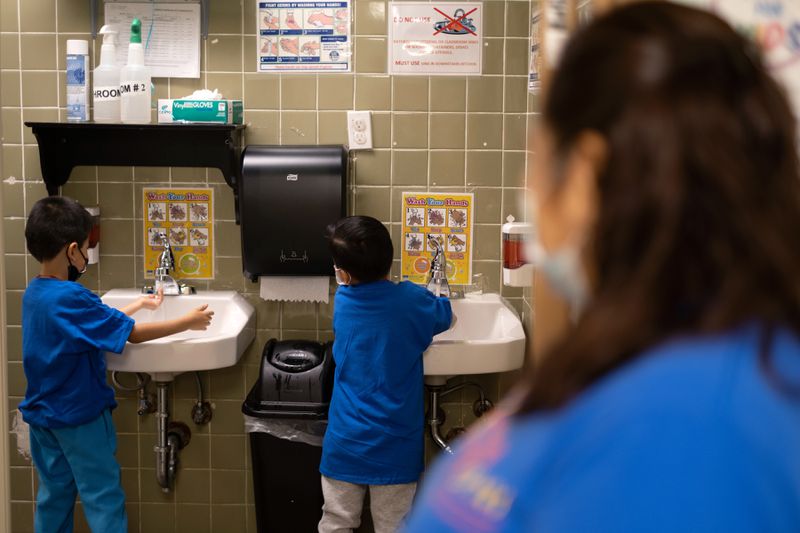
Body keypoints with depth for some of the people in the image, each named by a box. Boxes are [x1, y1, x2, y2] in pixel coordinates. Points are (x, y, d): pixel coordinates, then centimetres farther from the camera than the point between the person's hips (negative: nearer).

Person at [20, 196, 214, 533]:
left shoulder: (33, 293, 2)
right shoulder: (71, 298, -26)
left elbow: (100, 323, 11)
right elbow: (133, 333, -23)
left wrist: (140, 304, 17)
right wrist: (188, 322, -14)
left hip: (42, 414, 8)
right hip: (79, 415, -8)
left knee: (54, 495, 17)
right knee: (103, 499, 2)